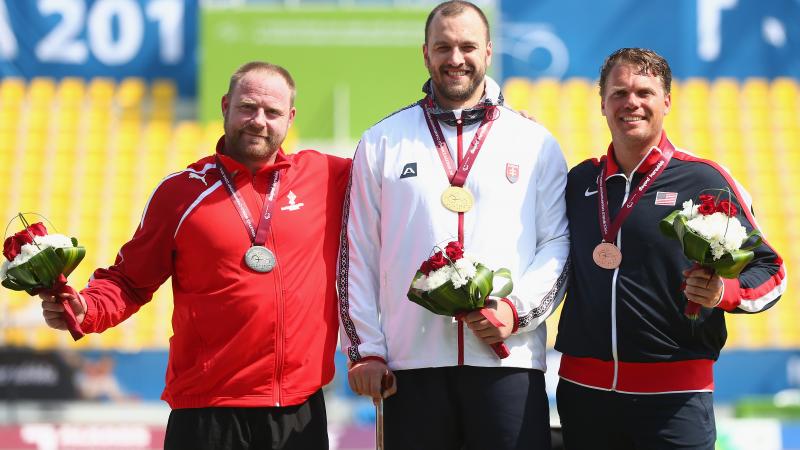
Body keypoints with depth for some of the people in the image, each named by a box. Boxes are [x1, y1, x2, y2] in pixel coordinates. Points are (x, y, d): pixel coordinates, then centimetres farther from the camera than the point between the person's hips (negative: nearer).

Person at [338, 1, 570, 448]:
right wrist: (364, 348, 3)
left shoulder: (536, 143, 10)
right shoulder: (383, 143, 11)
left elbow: (557, 243, 7)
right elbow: (358, 254, 10)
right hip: (410, 362, 1)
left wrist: (518, 310, -9)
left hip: (509, 358, 0)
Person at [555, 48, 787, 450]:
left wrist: (723, 292, -20)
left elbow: (769, 270, 2)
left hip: (674, 398, -4)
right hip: (583, 388, 4)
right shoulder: (579, 181, 11)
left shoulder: (703, 180, -1)